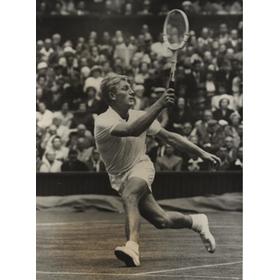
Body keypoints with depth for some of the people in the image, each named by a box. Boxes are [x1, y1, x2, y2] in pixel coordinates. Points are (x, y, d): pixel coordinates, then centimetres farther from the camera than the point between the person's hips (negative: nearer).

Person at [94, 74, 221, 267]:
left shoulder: (139, 116, -5)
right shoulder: (103, 121, -21)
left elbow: (169, 137, 6)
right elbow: (130, 130, -40)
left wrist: (201, 153, 5)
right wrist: (159, 105, -48)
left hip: (141, 167, 1)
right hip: (121, 177, -1)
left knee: (129, 195, -34)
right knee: (161, 221, -7)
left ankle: (133, 247, -51)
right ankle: (196, 222, 24)